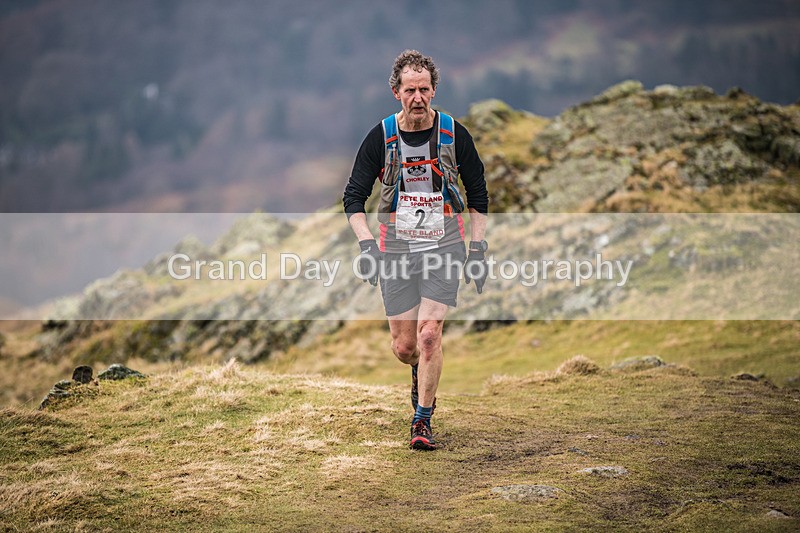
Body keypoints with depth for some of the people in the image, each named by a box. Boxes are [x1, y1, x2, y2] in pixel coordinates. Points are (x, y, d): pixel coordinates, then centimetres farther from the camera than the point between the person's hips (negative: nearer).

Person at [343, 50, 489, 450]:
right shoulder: (380, 138, -4)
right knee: (404, 346, 4)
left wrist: (477, 249, 2)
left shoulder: (454, 135, -3)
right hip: (395, 250, 1)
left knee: (429, 333, -15)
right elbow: (353, 197, 0)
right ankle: (421, 374, 40)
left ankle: (422, 420, -3)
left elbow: (478, 195, 8)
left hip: (443, 249, -1)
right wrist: (366, 245, -14)